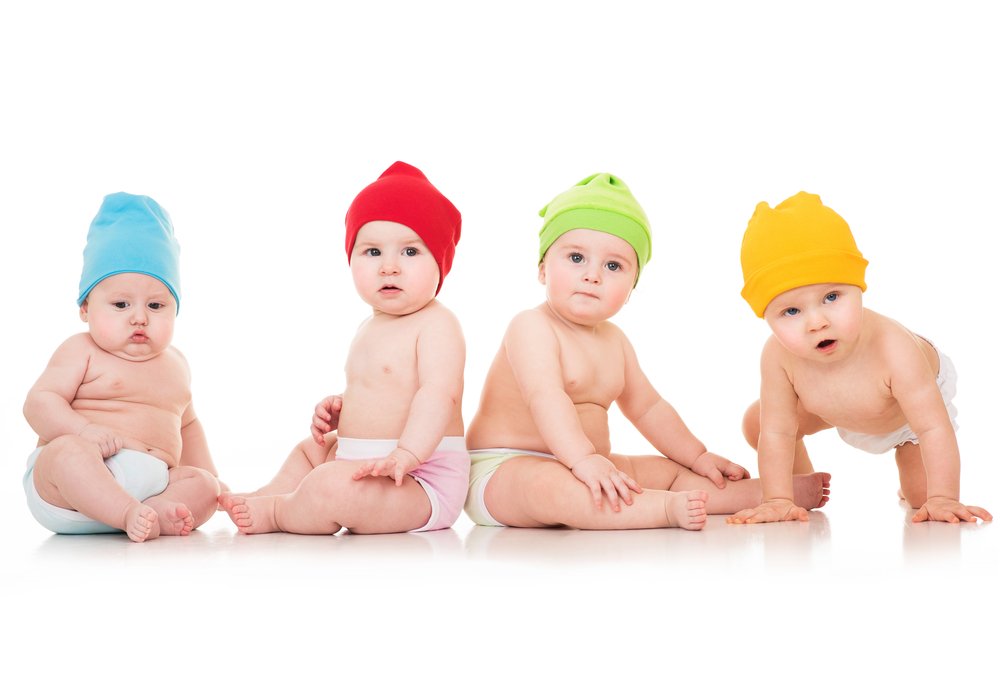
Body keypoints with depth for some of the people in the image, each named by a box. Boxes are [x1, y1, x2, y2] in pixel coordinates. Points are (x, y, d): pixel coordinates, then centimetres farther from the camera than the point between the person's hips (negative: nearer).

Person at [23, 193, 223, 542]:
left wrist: (208, 477, 27)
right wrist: (84, 430, -26)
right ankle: (132, 514, -46)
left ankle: (154, 515, -40)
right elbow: (40, 402, -8)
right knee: (67, 451, -35)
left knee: (203, 488, -15)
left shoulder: (174, 364, 21)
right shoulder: (82, 352, 2)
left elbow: (187, 425, 34)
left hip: (152, 483, 6)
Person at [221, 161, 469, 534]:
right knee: (309, 450, 33)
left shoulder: (436, 325, -14)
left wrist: (405, 455, -41)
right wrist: (339, 410, 8)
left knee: (332, 484, -32)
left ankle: (274, 512, -6)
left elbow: (438, 394, -29)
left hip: (422, 479, -10)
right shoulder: (369, 328, 17)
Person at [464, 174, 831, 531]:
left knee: (671, 470, 5)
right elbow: (545, 396, -31)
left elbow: (646, 406, 22)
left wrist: (697, 456, 19)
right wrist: (582, 458, -43)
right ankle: (668, 508, -45)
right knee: (548, 485, -40)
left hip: (587, 465, 9)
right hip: (502, 470, -9)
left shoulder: (614, 341, 13)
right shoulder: (531, 327, -16)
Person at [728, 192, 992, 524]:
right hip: (836, 408, 3)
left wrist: (942, 499, -45)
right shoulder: (777, 357, -39)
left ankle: (910, 487, 35)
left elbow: (934, 429, -43)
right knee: (757, 423, -5)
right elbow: (777, 432, -28)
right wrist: (778, 500, -29)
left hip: (914, 399, -3)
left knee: (920, 497, -5)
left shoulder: (893, 350, -49)